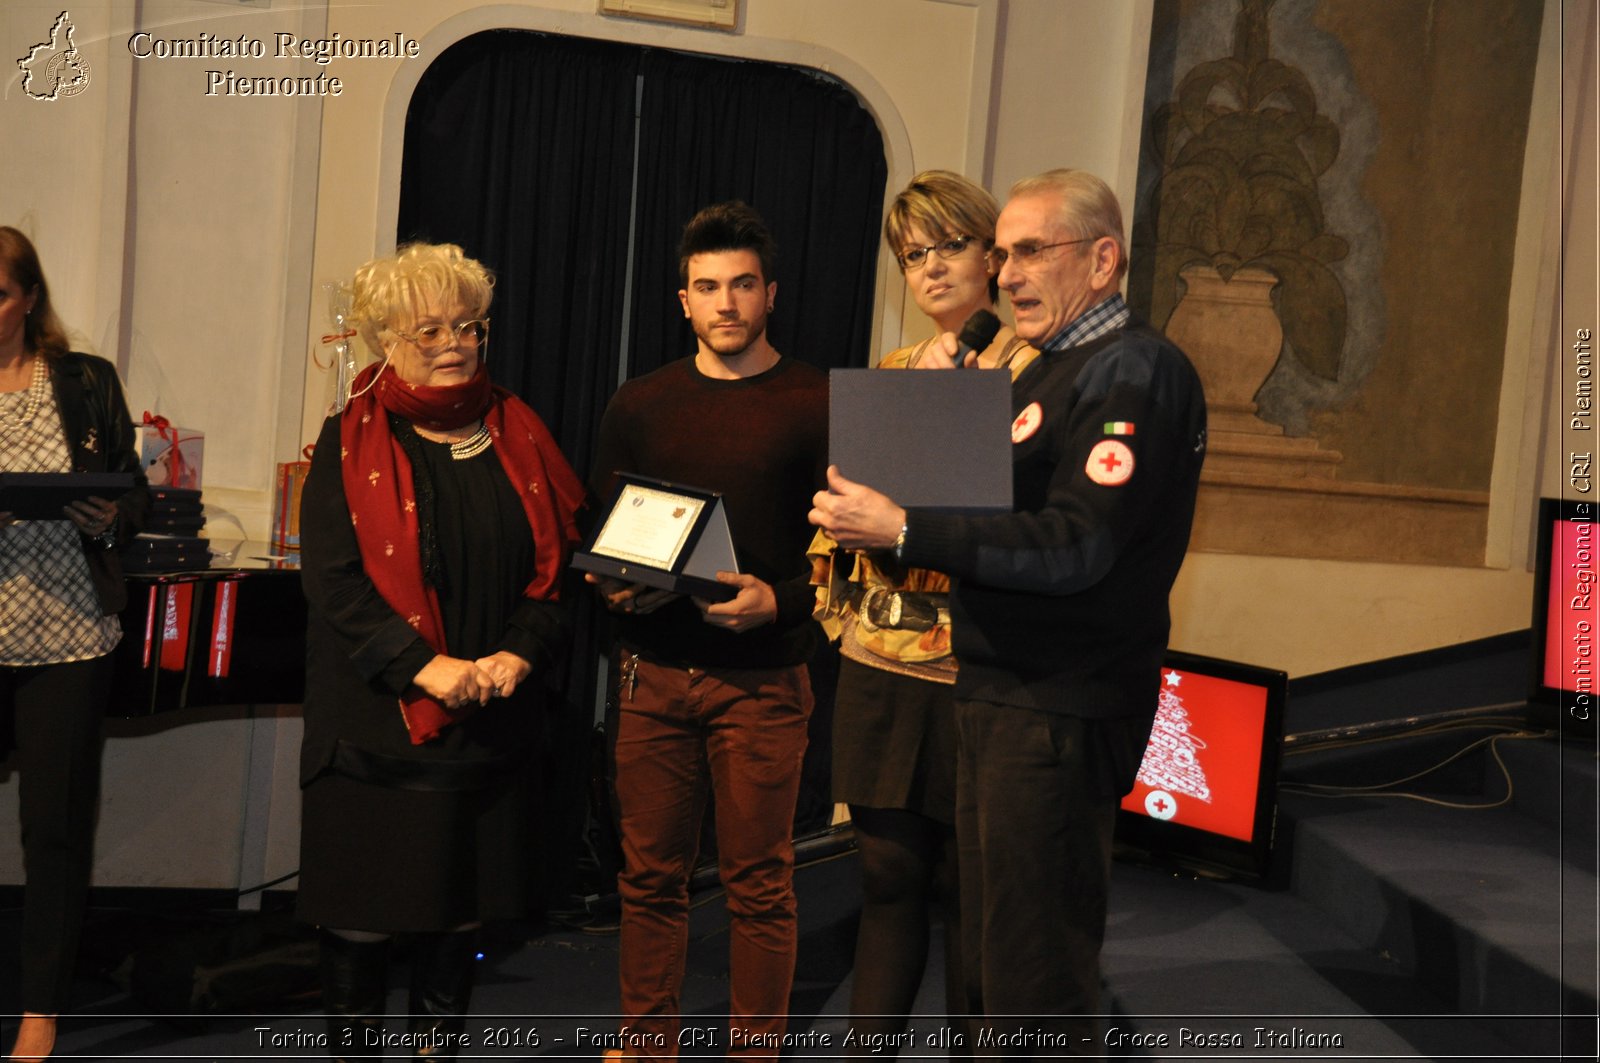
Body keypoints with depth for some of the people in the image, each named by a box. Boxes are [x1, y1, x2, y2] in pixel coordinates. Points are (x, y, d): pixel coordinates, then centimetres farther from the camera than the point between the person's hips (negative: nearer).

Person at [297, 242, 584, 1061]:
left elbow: (557, 565, 8)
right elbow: (333, 579, -9)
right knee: (362, 916, 4)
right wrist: (425, 666, -19)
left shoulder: (516, 439, 9)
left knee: (460, 909, 9)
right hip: (375, 720, -3)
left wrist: (520, 654, -9)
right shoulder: (351, 444, -1)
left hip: (489, 721, 3)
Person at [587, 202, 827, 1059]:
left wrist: (780, 602, -18)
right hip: (654, 673, 3)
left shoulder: (816, 405, 0)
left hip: (762, 680, -3)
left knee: (759, 884, 2)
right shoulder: (638, 407, 11)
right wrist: (616, 589, -6)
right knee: (651, 876, 9)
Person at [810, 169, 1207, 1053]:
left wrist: (903, 531, -25)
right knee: (990, 967, 18)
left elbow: (1076, 548, -23)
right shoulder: (1050, 372, 18)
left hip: (1058, 714, -10)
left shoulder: (1133, 370, -13)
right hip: (1001, 698, 10)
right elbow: (996, 506, 16)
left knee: (1035, 986, -2)